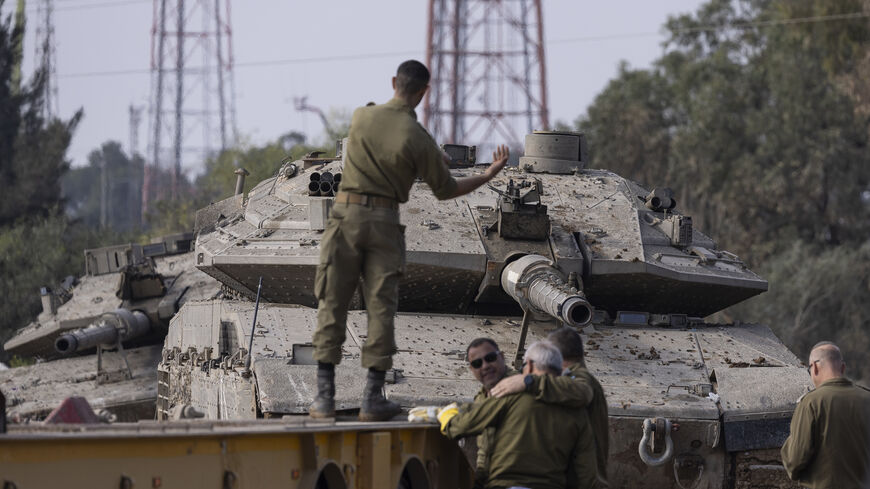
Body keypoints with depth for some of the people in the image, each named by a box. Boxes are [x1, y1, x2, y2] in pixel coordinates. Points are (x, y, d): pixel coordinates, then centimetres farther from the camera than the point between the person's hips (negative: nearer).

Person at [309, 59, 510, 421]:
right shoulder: (419, 139, -7)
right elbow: (445, 190, 3)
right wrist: (487, 176, 17)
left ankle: (325, 396, 1)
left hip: (347, 215, 2)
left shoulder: (361, 117, 1)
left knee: (332, 304, 4)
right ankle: (373, 398, 3)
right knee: (380, 307, 4)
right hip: (385, 222, -2)